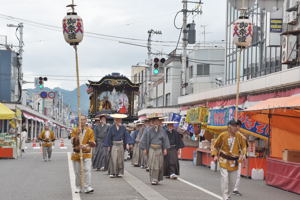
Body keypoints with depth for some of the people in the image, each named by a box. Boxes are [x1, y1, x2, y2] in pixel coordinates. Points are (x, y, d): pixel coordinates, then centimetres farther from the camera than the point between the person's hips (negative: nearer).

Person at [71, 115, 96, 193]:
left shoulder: (90, 131, 4)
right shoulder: (75, 130, 5)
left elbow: (92, 142, -4)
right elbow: (73, 142, -7)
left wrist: (85, 146, -22)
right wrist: (77, 134, -21)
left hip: (86, 154, -1)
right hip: (76, 154, 1)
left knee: (87, 170, -15)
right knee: (77, 172, 5)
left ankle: (87, 187, -17)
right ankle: (78, 188, 16)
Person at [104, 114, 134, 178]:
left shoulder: (123, 128, 1)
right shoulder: (112, 128, -3)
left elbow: (127, 136, 2)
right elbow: (109, 137, 1)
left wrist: (127, 143, -9)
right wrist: (108, 146, -1)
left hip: (121, 145, 2)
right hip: (114, 145, -2)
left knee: (120, 159, 5)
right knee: (113, 159, -7)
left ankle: (120, 172, 13)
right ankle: (112, 173, -3)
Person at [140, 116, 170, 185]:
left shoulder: (162, 131, 5)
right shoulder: (149, 131, 2)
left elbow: (165, 140, 7)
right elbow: (145, 140, 6)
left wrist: (165, 149, -1)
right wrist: (145, 149, 1)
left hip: (159, 149, 1)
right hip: (151, 149, -1)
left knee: (159, 165, 1)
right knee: (152, 165, -5)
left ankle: (156, 179, 12)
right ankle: (153, 179, -2)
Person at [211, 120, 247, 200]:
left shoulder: (239, 136, -2)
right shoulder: (223, 135, -8)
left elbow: (243, 146, 11)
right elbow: (215, 146, 4)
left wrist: (242, 154, -6)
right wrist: (215, 155, -7)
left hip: (234, 162, 3)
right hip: (224, 161, -3)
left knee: (232, 181, 10)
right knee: (224, 179, -14)